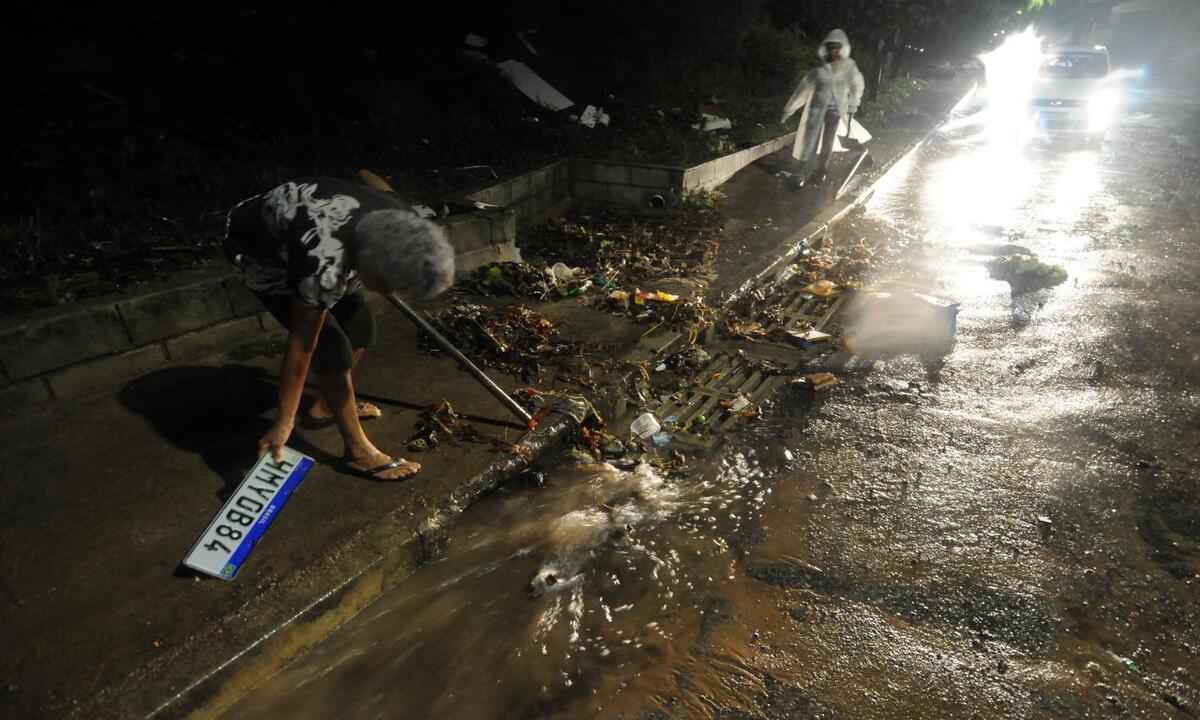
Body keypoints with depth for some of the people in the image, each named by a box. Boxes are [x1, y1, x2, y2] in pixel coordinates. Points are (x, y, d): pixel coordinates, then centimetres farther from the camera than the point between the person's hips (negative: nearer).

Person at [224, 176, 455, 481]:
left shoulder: (400, 221, -24)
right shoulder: (325, 266, -42)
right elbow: (301, 346, -32)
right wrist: (285, 421, -23)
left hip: (295, 230, 7)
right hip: (259, 249, -7)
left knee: (360, 330, 5)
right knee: (330, 347, -14)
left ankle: (326, 407, 29)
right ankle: (358, 452, -1)